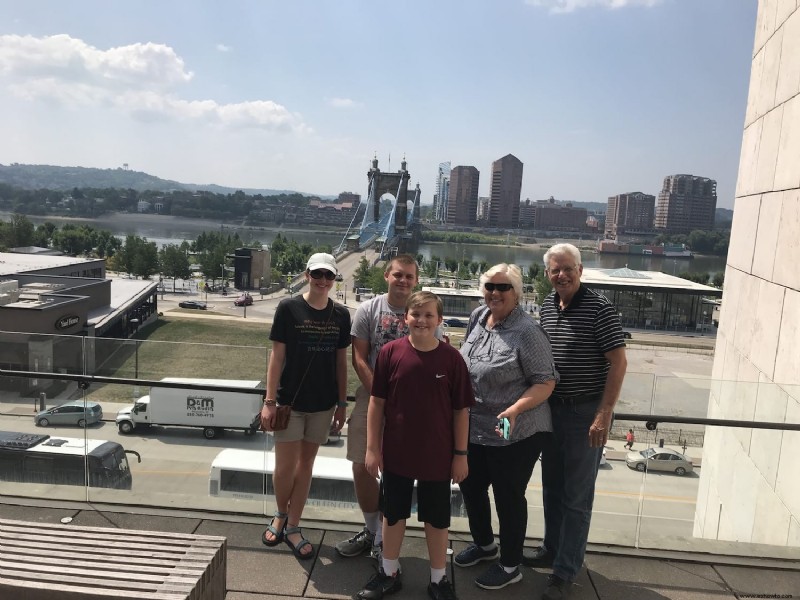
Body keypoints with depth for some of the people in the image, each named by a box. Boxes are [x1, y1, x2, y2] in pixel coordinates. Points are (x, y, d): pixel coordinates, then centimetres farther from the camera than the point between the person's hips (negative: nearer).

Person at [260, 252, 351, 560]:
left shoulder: (341, 315, 1)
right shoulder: (288, 308, -8)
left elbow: (341, 361, 6)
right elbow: (277, 355, -7)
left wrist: (342, 403, 6)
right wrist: (269, 401, -10)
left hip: (323, 403, 3)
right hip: (290, 401, -2)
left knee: (305, 465, 12)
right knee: (284, 466, 5)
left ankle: (293, 528, 27)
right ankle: (280, 515, 34)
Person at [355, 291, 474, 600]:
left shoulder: (452, 358, -11)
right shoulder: (390, 352, -10)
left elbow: (461, 410, -4)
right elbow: (376, 402, -4)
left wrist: (460, 454, -2)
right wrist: (372, 447, -3)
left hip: (437, 455, -1)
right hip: (396, 452, 1)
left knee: (437, 519, 15)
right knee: (393, 514, 18)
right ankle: (389, 573, 38)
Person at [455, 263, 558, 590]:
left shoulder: (527, 331, -20)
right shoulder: (478, 317, 3)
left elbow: (546, 382, -19)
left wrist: (515, 409, -32)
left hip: (515, 434, -7)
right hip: (473, 428, 8)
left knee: (508, 496, 9)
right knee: (470, 486, 21)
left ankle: (510, 567, 32)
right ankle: (484, 544, 48)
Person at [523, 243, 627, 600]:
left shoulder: (599, 308, -14)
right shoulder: (546, 307, 6)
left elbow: (618, 363, -15)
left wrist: (604, 415, -19)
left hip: (586, 413, -6)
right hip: (552, 409, 7)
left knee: (576, 497, 4)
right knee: (551, 487, 18)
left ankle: (565, 571, 16)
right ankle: (552, 550, 36)